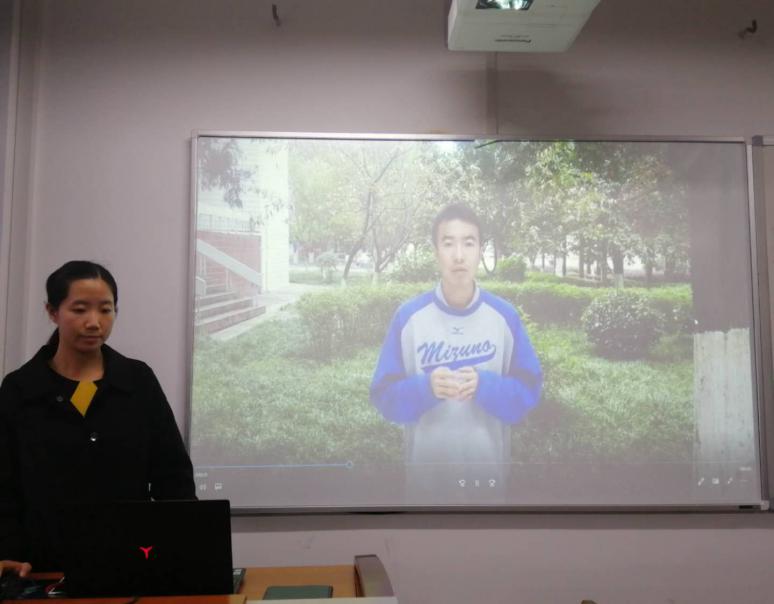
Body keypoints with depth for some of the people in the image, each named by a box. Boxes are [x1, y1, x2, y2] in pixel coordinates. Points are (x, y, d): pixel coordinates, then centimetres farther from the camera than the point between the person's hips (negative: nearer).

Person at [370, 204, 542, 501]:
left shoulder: (505, 316, -4)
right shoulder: (407, 317, -7)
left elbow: (529, 388, -3)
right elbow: (384, 394, -5)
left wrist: (484, 386, -21)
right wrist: (425, 387, -25)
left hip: (488, 468, 1)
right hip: (426, 470, -1)